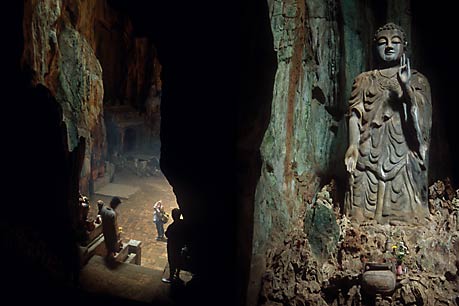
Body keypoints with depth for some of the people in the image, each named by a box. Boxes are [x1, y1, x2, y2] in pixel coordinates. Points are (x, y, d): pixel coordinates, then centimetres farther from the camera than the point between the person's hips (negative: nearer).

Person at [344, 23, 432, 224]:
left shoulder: (417, 80, 13)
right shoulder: (364, 80, 17)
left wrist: (406, 86, -16)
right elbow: (354, 115, 5)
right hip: (369, 153, 1)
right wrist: (353, 145, -12)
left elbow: (421, 118, -2)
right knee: (368, 219, -3)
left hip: (403, 155, -1)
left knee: (402, 216, -6)